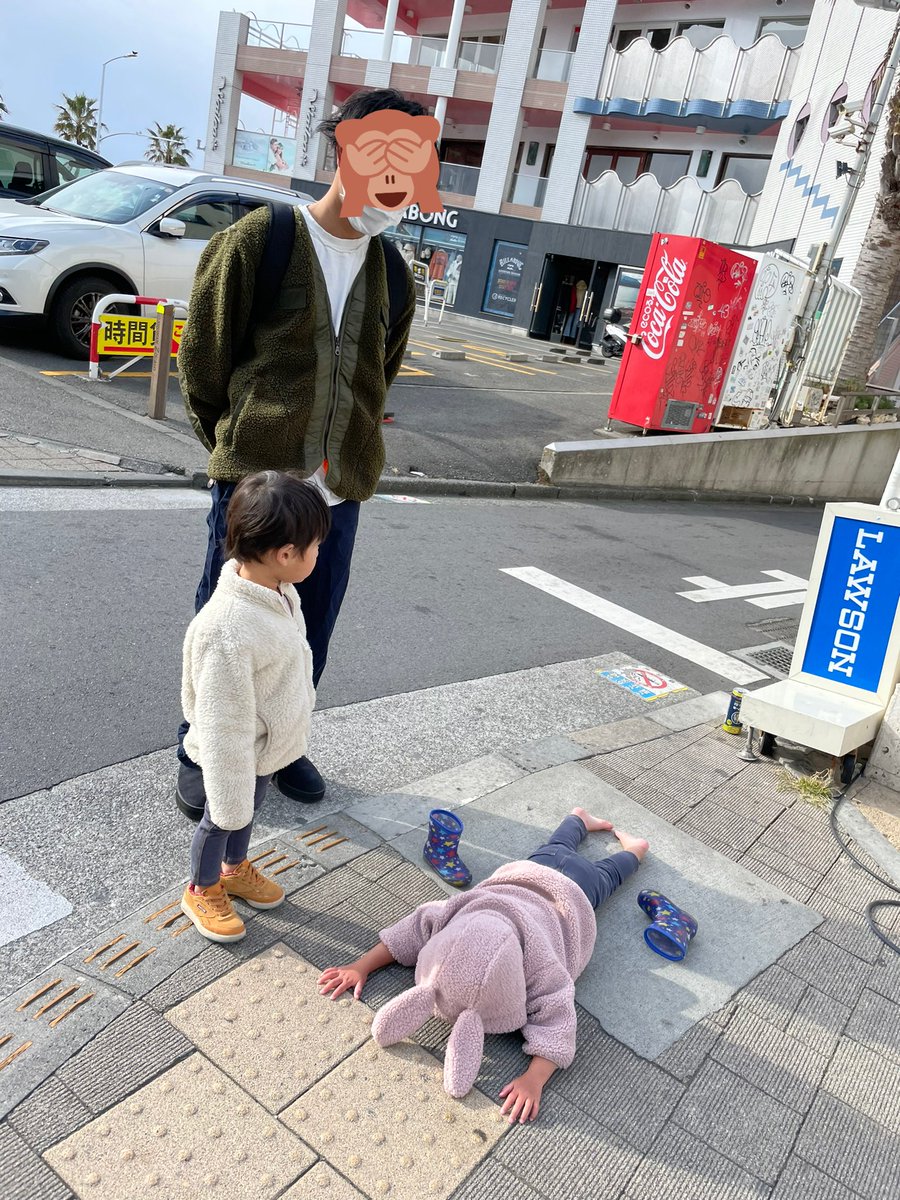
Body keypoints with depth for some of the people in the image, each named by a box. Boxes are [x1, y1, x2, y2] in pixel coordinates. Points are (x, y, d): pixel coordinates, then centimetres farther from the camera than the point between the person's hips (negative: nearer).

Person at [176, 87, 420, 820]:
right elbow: (203, 355, 0)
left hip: (340, 487, 5)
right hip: (255, 478, -4)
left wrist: (350, 449, 13)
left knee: (313, 629, 13)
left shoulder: (391, 272, 9)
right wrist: (235, 445, 6)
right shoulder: (262, 239, -6)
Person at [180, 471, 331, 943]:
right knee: (222, 819, 20)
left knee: (249, 807, 31)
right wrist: (231, 794, -20)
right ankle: (202, 890, 48)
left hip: (269, 743, 8)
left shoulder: (277, 590, -12)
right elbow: (225, 727, -31)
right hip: (239, 753, -8)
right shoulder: (227, 633, -42)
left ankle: (236, 869, 58)